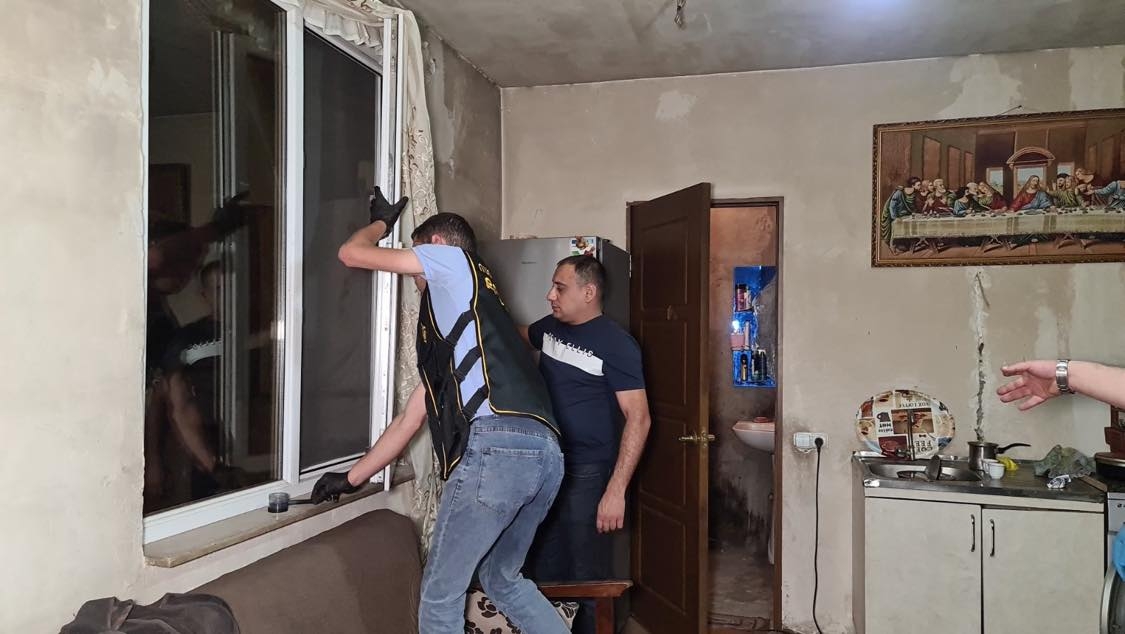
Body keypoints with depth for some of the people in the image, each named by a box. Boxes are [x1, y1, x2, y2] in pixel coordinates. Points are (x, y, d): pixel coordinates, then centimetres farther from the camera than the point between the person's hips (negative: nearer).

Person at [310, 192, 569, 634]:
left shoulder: (453, 258, 13)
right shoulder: (447, 335, 34)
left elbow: (352, 254, 15)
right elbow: (409, 420, 35)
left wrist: (382, 221, 37)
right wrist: (352, 478, 40)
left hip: (497, 447, -9)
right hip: (546, 452, 9)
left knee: (441, 596, 8)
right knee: (502, 579, 28)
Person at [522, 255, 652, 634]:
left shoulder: (615, 344, -14)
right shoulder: (549, 328, 7)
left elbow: (638, 418, -18)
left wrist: (616, 489, -24)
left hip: (587, 476, -7)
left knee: (588, 580, 1)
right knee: (543, 576, 16)